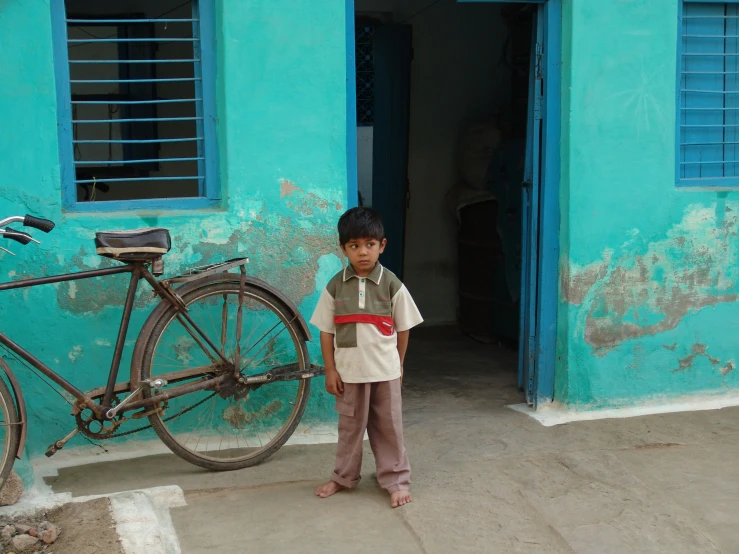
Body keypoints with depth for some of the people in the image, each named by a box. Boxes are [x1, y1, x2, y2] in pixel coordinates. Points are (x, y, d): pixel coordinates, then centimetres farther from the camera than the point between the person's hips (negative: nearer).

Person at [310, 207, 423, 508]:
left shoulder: (392, 285, -7)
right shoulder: (335, 287, -4)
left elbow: (403, 328, 2)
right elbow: (326, 331, -1)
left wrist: (398, 364, 7)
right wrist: (330, 370, -3)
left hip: (385, 370, -1)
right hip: (349, 370, 1)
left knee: (388, 426, 9)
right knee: (350, 426, 15)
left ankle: (396, 479, 22)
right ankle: (344, 476, 31)